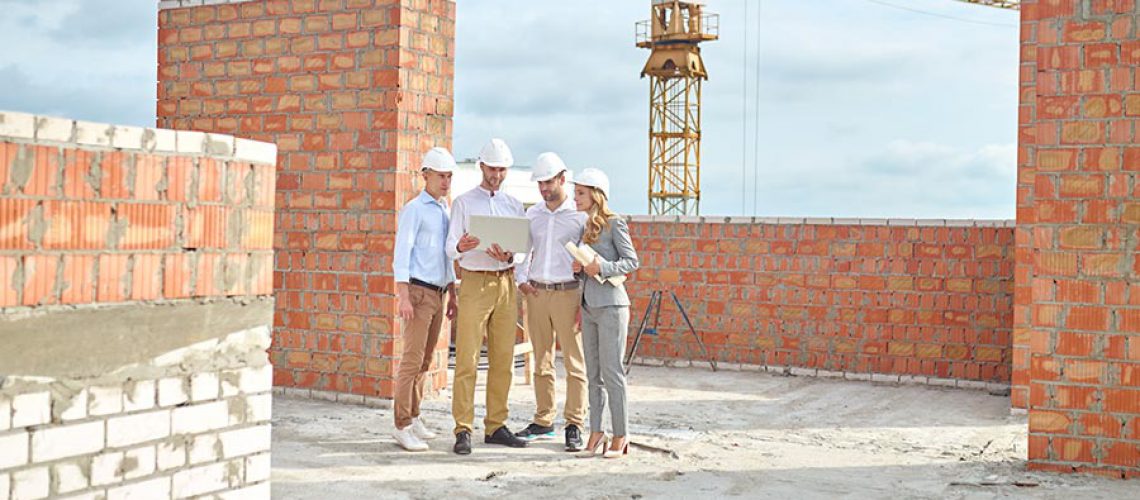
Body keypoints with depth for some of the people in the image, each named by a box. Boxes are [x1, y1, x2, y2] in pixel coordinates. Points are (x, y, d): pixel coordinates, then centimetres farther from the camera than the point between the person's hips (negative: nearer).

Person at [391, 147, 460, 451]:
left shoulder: (444, 211, 17)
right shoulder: (414, 210, -5)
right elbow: (402, 253, -11)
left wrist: (452, 294, 21)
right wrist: (403, 297, -19)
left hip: (438, 293, 8)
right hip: (418, 291, -7)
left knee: (425, 361, 10)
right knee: (412, 360, -10)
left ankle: (413, 419, 18)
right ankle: (403, 427, -7)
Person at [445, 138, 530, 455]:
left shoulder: (514, 205, 15)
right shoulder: (463, 203, 5)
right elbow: (450, 248, -2)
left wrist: (508, 256, -12)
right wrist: (461, 247, -26)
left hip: (506, 283, 4)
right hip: (475, 283, -4)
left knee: (503, 360, 6)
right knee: (467, 360, -7)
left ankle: (496, 426, 14)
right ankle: (463, 430, -5)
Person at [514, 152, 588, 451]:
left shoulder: (580, 215, -3)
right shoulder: (532, 214, 12)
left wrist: (585, 300, -12)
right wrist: (521, 280, 3)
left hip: (567, 292, -5)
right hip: (536, 293, 5)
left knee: (574, 363, -3)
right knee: (541, 362, 10)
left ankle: (574, 426, 2)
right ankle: (543, 422, 18)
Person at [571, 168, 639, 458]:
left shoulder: (614, 224, -7)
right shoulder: (586, 226, 14)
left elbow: (632, 261, -9)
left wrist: (603, 267, -21)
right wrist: (579, 267, -1)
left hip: (611, 305, -7)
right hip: (588, 305, 7)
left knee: (611, 371, -4)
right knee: (593, 373, 8)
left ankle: (620, 436, 4)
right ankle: (596, 432, 14)